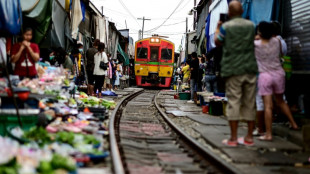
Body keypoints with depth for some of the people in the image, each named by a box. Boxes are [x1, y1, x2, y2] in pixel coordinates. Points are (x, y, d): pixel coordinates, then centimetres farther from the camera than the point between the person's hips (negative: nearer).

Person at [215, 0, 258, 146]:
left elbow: (217, 42, 10)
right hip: (250, 68, 4)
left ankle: (233, 138, -5)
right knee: (249, 103, 8)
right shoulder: (250, 25, 7)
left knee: (233, 102, -3)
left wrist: (218, 28, 28)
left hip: (233, 69, -4)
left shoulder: (226, 27, -5)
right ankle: (249, 137, 12)